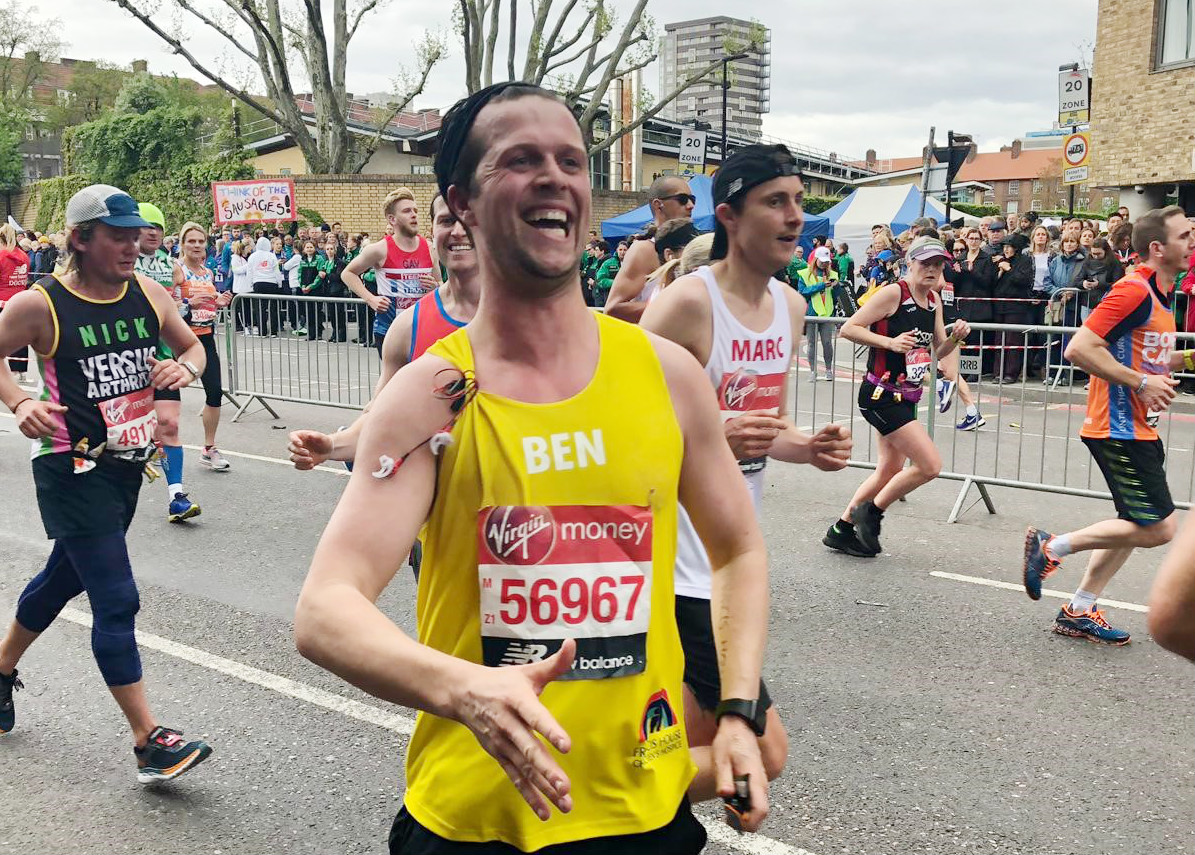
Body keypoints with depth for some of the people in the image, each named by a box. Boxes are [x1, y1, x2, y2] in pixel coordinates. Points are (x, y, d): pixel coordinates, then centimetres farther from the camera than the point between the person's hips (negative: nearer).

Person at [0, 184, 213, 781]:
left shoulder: (148, 294, 0)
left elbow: (191, 346, 14)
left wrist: (184, 367, -9)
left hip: (127, 462, 7)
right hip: (73, 469, -6)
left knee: (65, 577, 24)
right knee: (117, 601, -9)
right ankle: (149, 742, -2)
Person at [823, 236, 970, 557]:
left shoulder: (934, 301, 11)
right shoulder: (893, 293, -13)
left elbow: (939, 351, 17)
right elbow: (848, 328, -15)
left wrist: (956, 337, -3)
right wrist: (889, 341, -25)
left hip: (905, 397, 9)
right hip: (880, 395, -9)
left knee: (890, 469, 18)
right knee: (930, 465, -13)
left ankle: (841, 530, 31)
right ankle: (871, 512, 7)